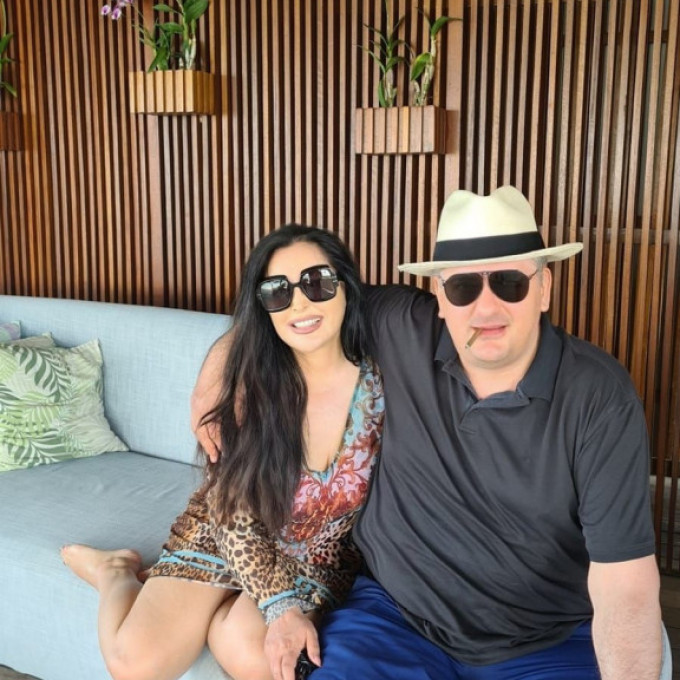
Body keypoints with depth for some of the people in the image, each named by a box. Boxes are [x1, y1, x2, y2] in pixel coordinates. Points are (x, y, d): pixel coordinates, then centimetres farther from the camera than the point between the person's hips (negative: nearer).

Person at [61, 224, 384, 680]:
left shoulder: (379, 382, -17)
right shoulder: (245, 372, -18)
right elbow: (233, 509, -15)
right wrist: (282, 606, -24)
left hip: (319, 558, 1)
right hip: (223, 536, 0)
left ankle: (206, 614, 7)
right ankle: (118, 575, 16)